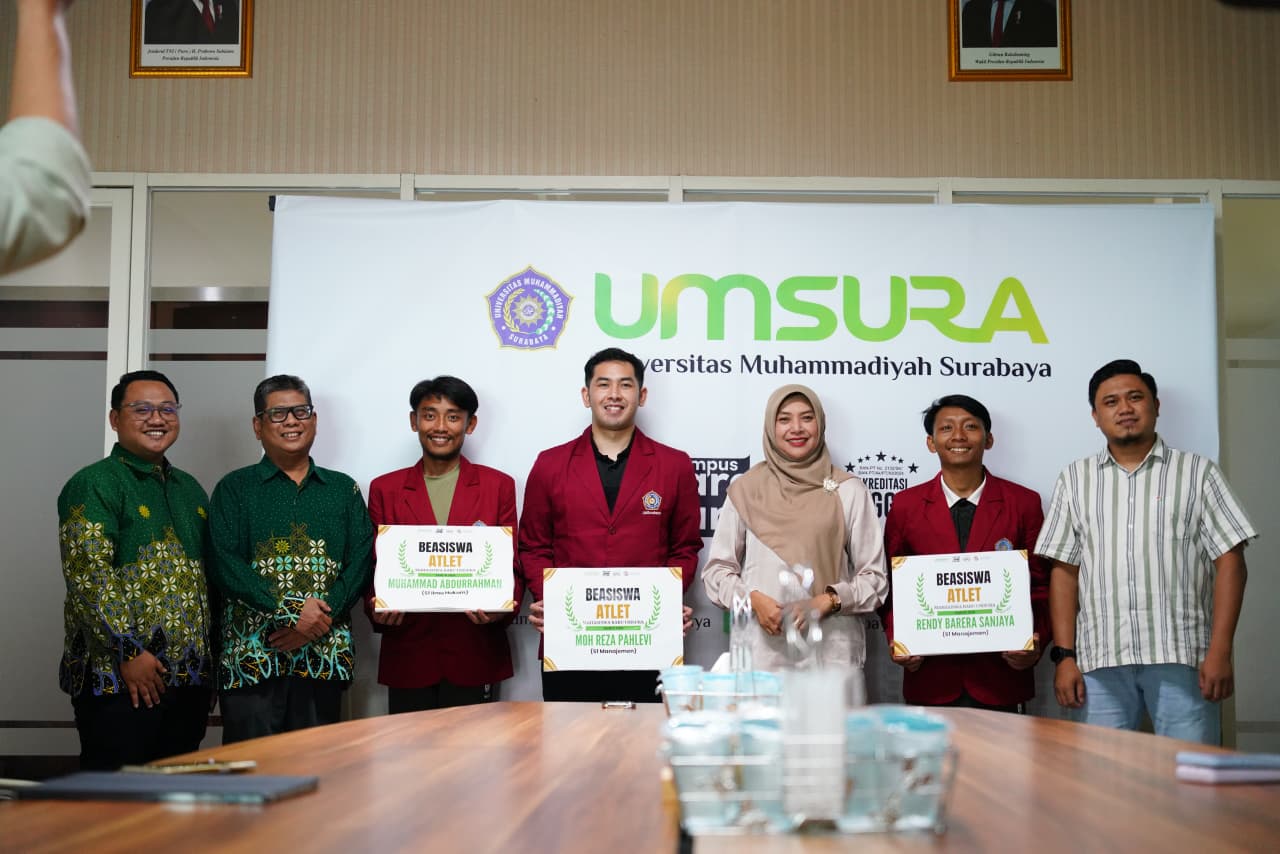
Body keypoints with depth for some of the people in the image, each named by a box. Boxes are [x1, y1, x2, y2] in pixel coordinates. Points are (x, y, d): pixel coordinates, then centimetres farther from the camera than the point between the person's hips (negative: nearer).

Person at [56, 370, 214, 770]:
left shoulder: (189, 489, 17)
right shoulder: (93, 485, -6)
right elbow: (88, 575, -16)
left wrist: (209, 655, 15)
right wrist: (128, 652, -20)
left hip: (190, 677, 7)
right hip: (119, 678, -7)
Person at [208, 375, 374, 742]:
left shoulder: (343, 489, 13)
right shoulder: (234, 489, 7)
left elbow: (361, 561, 4)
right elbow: (224, 564, -5)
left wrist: (319, 620, -10)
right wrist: (290, 610, -14)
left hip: (325, 654, 2)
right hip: (251, 654, -2)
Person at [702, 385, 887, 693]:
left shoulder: (849, 491, 7)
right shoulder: (745, 490, 9)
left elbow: (874, 577, 8)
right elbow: (717, 569, 12)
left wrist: (830, 600, -8)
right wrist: (753, 599, -5)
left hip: (832, 649, 0)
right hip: (761, 648, 1)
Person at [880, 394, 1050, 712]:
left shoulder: (1023, 503, 5)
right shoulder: (905, 505, 7)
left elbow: (1041, 587, 6)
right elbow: (892, 586, 10)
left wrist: (1035, 643, -10)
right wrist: (896, 640, -5)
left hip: (1000, 677, 0)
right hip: (930, 677, 0)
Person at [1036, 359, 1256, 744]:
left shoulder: (1197, 472, 8)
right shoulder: (1075, 479, 13)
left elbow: (1229, 561, 3)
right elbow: (1064, 571, 9)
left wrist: (1220, 651, -7)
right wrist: (1065, 656, 1)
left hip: (1180, 656, -1)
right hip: (1100, 660, 2)